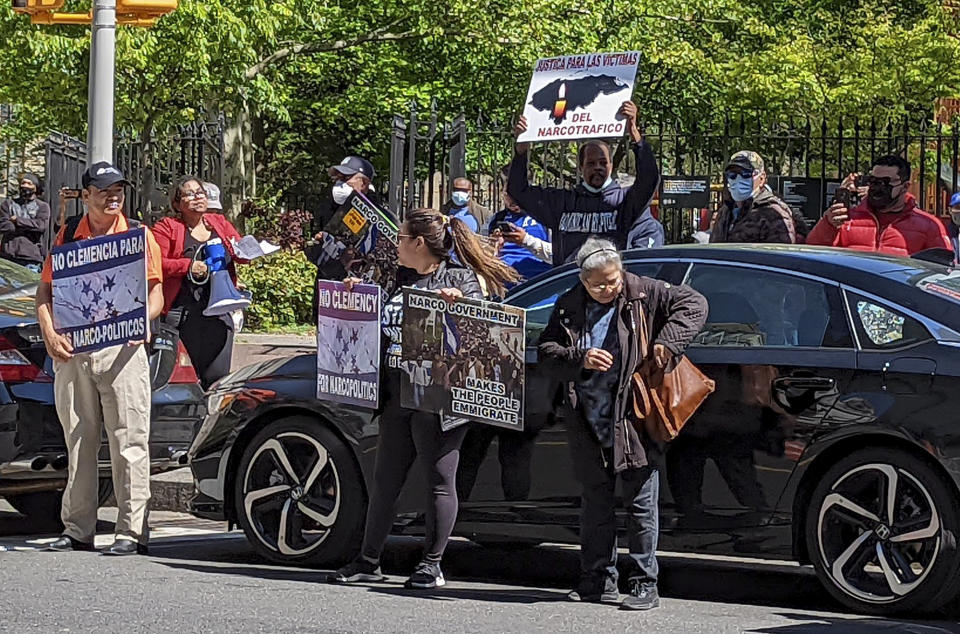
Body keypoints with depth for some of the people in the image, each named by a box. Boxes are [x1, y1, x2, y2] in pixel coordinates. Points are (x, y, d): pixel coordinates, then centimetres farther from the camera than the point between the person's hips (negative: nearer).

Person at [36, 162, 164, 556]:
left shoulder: (139, 235, 6)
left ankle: (132, 531, -3)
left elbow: (155, 294, 3)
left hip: (122, 348, -3)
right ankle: (77, 530, 15)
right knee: (78, 442, 8)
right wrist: (50, 334, -5)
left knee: (129, 440, -5)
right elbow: (45, 291, 11)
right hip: (73, 350, 3)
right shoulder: (68, 236, 12)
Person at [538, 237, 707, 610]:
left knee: (641, 504, -1)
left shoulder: (643, 295, -2)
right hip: (588, 423, 4)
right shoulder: (568, 307, 7)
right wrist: (580, 359, -13)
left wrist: (667, 342, -16)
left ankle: (645, 584, 4)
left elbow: (693, 303, -4)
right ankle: (599, 579, 22)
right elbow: (546, 352, 5)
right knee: (595, 502, 12)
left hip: (633, 420, -4)